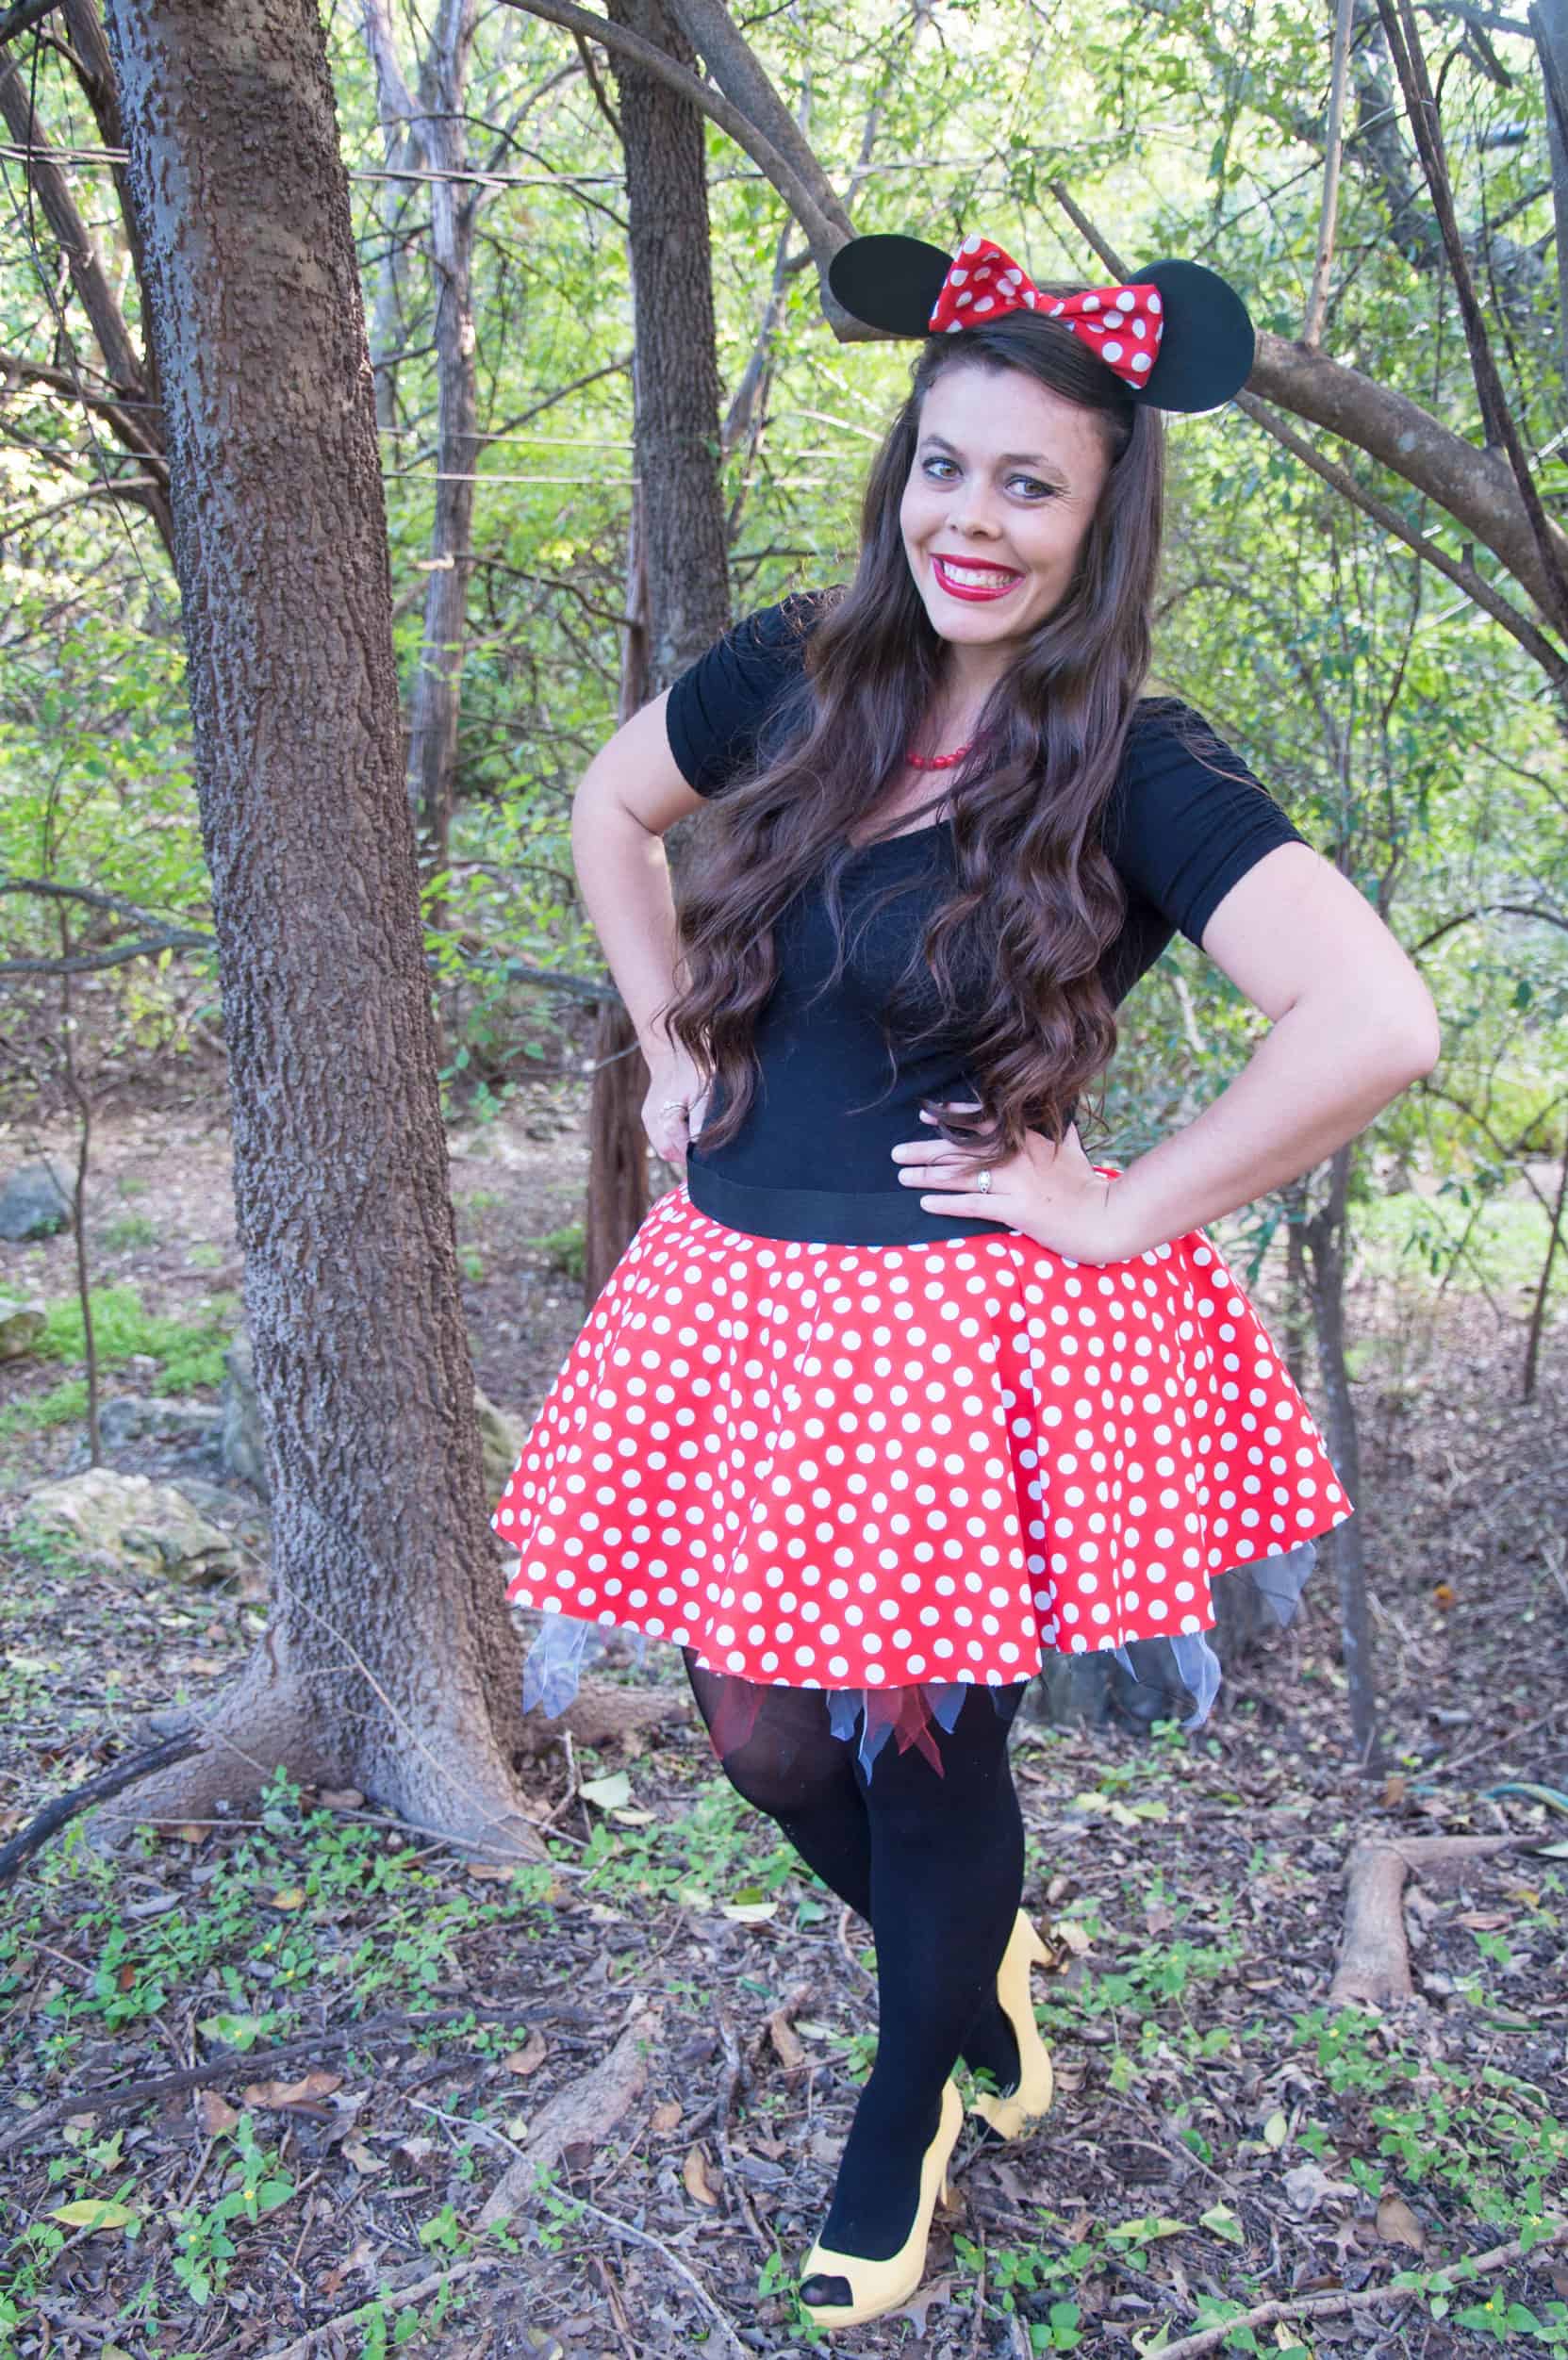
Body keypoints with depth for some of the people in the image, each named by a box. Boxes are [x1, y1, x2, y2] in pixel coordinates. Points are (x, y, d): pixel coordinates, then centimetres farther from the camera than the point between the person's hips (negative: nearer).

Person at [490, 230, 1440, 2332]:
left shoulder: (1139, 772, -15)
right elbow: (612, 805, 19)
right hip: (744, 1291, 5)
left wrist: (1126, 1207, -20)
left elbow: (1377, 1019, -26)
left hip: (973, 1333, -5)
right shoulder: (797, 677, 1)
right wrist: (672, 1047, 10)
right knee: (763, 1737, 16)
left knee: (927, 1762, 12)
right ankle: (979, 1977, 49)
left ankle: (905, 2122, 44)